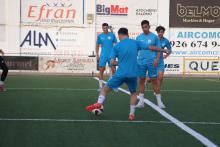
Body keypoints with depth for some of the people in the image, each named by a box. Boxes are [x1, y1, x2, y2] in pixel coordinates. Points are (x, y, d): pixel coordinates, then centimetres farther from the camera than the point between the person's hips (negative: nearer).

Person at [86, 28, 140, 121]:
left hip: (121, 74, -2)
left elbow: (112, 62, -3)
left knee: (105, 89, 13)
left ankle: (99, 103, -12)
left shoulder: (117, 46, 2)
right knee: (133, 93, 26)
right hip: (133, 74, 2)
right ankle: (132, 114, 15)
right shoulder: (135, 43, 8)